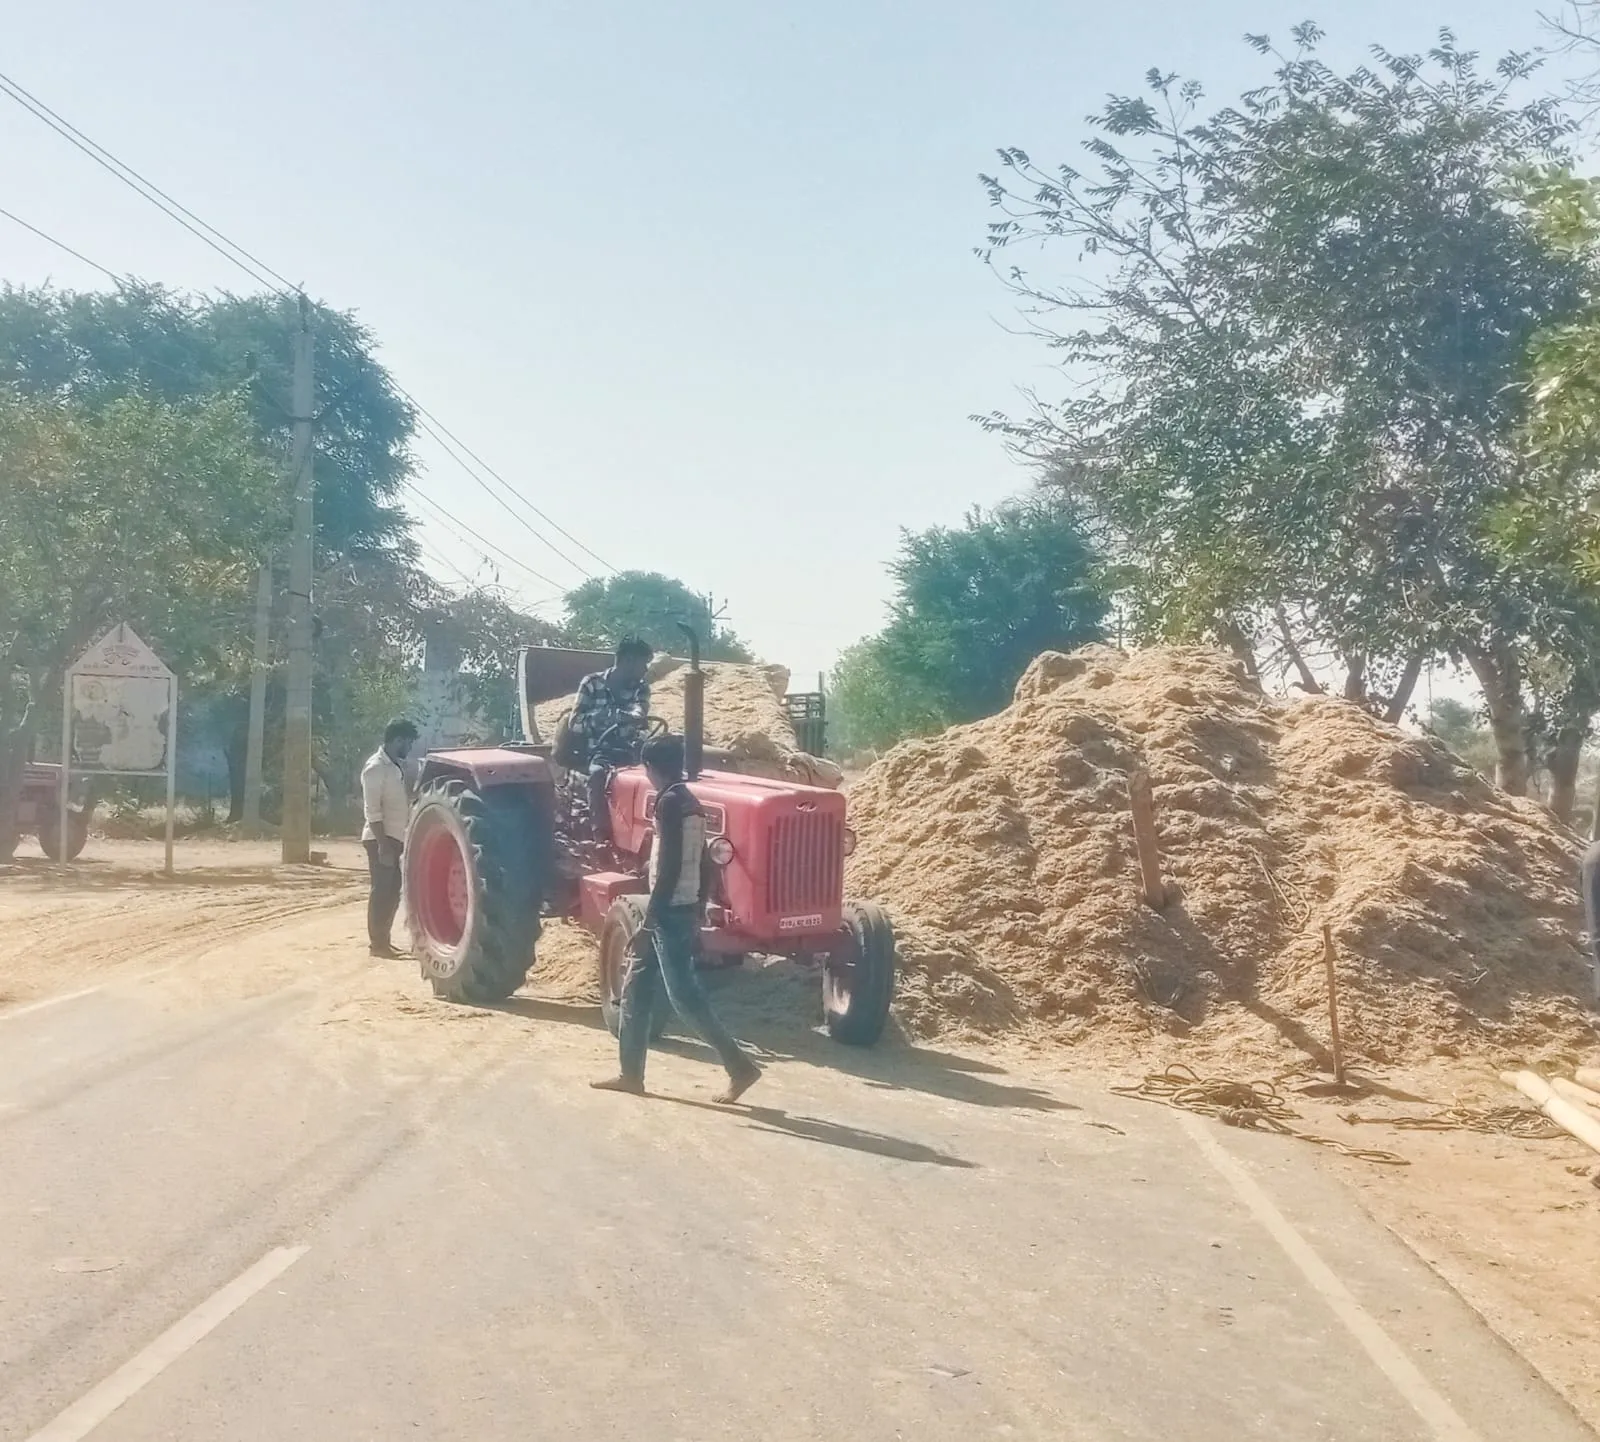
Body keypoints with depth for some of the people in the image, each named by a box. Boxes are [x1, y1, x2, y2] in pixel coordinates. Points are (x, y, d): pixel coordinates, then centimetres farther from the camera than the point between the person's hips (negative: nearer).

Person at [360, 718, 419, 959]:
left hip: (395, 838, 9)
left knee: (392, 890, 13)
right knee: (382, 890, -5)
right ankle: (377, 943, 1)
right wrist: (383, 844, -23)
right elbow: (372, 810, -19)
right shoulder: (376, 767, -14)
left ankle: (383, 939, 21)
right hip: (381, 839, -9)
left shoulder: (396, 766, 14)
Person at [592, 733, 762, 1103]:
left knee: (684, 995, -6)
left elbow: (670, 866, -21)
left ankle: (740, 1067, -4)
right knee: (636, 990, 13)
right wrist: (697, 912, 22)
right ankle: (631, 1074, 17)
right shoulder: (690, 803, 13)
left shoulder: (669, 802, -16)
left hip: (669, 912, -10)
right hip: (682, 910, 10)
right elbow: (700, 863, 16)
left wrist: (650, 918, -19)